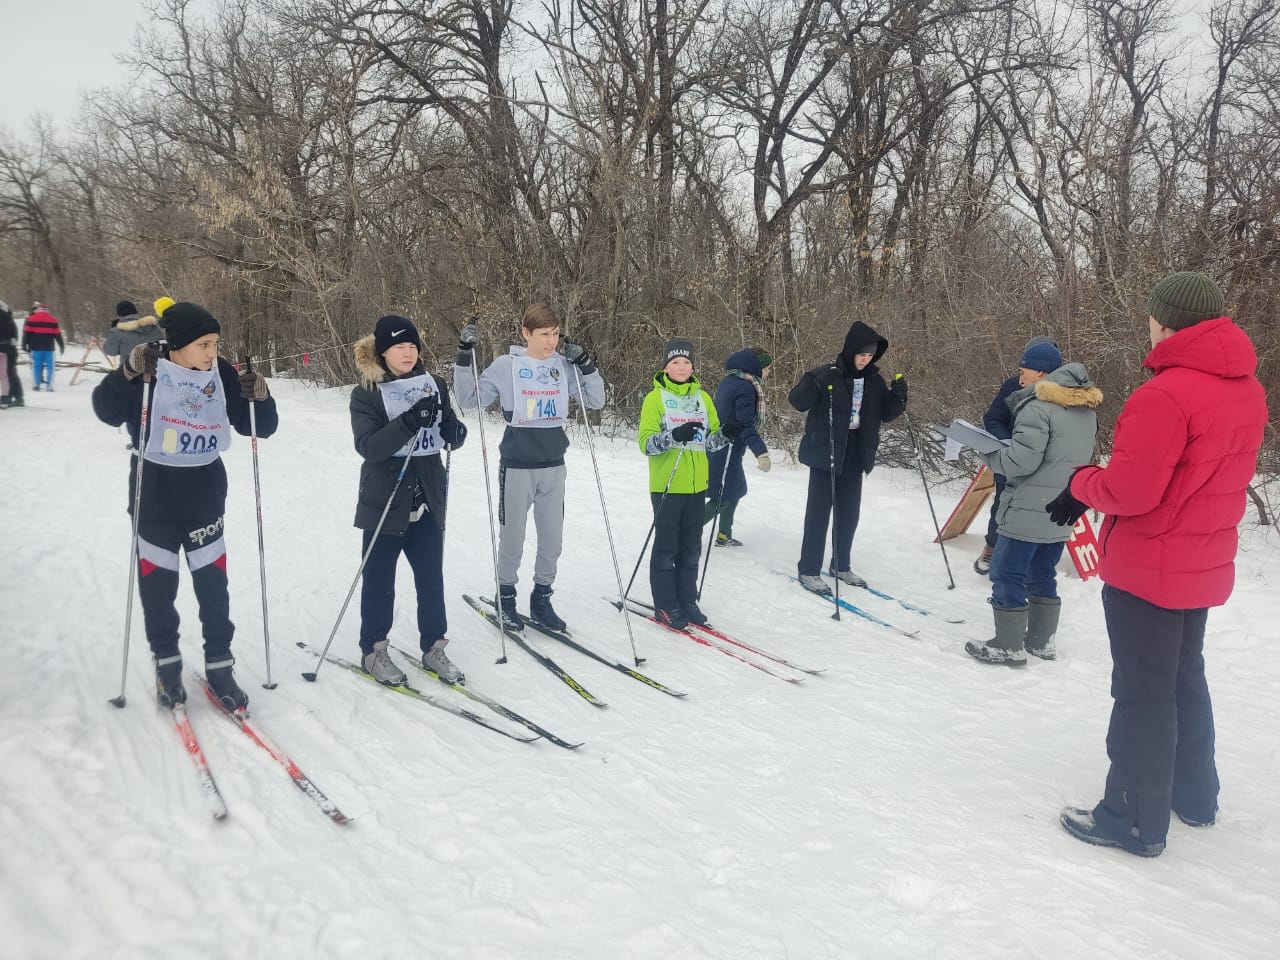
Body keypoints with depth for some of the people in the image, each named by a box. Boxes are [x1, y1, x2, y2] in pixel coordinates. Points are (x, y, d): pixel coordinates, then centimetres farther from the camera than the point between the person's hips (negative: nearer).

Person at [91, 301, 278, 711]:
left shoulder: (222, 375, -4)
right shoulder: (147, 373, -11)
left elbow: (259, 427, 0)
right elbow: (107, 412, -20)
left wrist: (260, 398, -20)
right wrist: (127, 372, -33)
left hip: (206, 497, 2)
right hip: (155, 497, -2)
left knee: (213, 584, 4)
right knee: (157, 584, 8)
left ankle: (219, 665, 15)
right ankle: (167, 662, 25)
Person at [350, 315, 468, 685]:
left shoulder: (434, 385, 5)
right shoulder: (366, 394, -7)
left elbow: (450, 437, 9)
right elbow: (367, 447, -19)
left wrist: (456, 432, -16)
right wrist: (410, 422, -31)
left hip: (428, 501, 4)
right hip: (385, 502, -3)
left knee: (431, 578, 10)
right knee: (379, 580, 9)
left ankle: (433, 647, 24)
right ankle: (373, 650, 24)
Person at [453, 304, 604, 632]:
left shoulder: (564, 366, 3)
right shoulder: (505, 366, -6)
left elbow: (596, 401, 5)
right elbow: (469, 399, -3)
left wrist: (586, 365, -8)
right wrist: (464, 358, -13)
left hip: (554, 466, 3)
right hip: (517, 466, -3)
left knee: (552, 539, 9)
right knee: (512, 538, 6)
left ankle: (541, 599, 26)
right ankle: (506, 599, 24)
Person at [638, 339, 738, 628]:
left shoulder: (702, 397, 9)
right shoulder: (655, 398, -4)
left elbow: (710, 440, 12)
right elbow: (646, 443, -12)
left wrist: (727, 434, -8)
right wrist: (673, 436, -28)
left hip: (696, 485, 5)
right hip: (667, 485, -5)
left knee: (691, 548, 12)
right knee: (667, 547, 2)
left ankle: (687, 600, 22)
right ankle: (665, 605, 11)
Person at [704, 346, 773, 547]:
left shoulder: (729, 381, 10)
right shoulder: (746, 389, -19)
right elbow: (746, 425, -27)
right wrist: (761, 453, -34)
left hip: (716, 446, 10)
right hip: (727, 452, -10)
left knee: (736, 491, 19)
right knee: (723, 498, -2)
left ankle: (724, 535, 28)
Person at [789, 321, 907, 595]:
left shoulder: (874, 381, 7)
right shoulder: (826, 375, -10)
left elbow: (886, 414, 13)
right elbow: (797, 401, -16)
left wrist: (898, 397, -6)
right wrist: (818, 384, -32)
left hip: (855, 457, 6)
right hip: (824, 454, -5)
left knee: (849, 513, 12)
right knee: (819, 511, -3)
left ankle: (841, 565, 27)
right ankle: (809, 570, 5)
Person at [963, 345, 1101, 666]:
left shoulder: (1038, 406, -17)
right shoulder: (1086, 407, 11)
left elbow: (1022, 460, -22)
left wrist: (990, 455, -6)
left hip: (1028, 511, -8)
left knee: (1007, 574, 1)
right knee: (1043, 574, 18)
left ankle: (1009, 646, 6)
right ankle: (1042, 640, 26)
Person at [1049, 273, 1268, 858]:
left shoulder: (1165, 394, -24)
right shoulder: (1247, 390, 5)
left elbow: (1128, 489, -26)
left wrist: (1080, 484, -5)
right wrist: (1098, 485, 5)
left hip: (1148, 570, -9)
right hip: (1203, 566, 9)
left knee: (1142, 693, 2)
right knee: (1184, 678, 23)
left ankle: (1137, 821, 14)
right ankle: (1194, 795, 37)